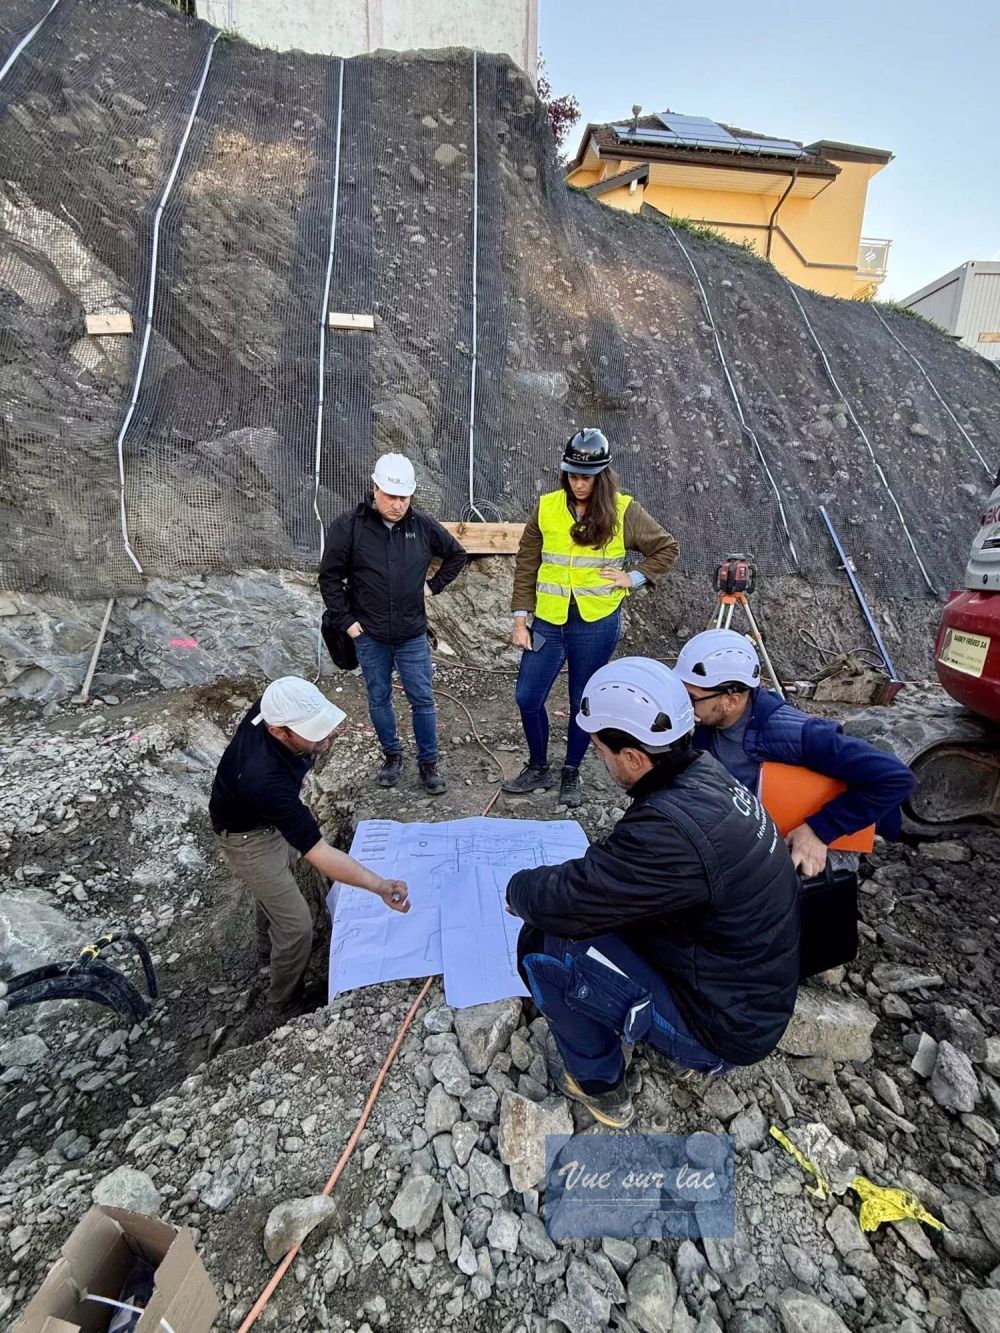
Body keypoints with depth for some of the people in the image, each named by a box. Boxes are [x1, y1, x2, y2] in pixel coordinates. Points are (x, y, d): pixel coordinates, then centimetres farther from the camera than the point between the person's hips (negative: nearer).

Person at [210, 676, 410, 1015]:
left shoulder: (276, 708, -29)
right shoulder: (265, 778, -47)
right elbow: (318, 853, -45)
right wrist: (379, 886, -51)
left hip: (278, 811, 7)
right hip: (249, 834, -7)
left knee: (277, 885, 31)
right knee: (297, 925, 2)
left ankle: (268, 946, 60)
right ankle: (287, 1005, 29)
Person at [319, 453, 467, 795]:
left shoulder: (423, 525, -2)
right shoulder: (349, 526, -8)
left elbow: (457, 555, 14)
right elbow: (330, 577, -3)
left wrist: (434, 585, 6)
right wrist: (346, 621, -6)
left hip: (412, 635, 1)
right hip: (369, 635, 0)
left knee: (423, 700, 4)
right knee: (379, 699, 13)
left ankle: (428, 762, 21)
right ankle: (392, 755, 33)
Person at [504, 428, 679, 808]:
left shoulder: (623, 511, -4)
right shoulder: (547, 508, 1)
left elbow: (667, 549, 7)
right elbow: (526, 566, 3)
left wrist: (633, 578, -5)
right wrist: (520, 619, 0)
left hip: (597, 623, -2)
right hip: (548, 622, 2)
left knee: (583, 703, 11)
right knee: (528, 697, 5)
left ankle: (571, 774, 32)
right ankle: (538, 768, 28)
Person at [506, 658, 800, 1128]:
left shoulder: (672, 829, -36)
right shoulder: (703, 773, -8)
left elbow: (565, 901, -28)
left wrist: (519, 888, -7)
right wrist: (544, 885, -2)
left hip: (723, 1029, -8)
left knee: (541, 944, -13)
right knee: (606, 902, 11)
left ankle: (599, 1086, 14)